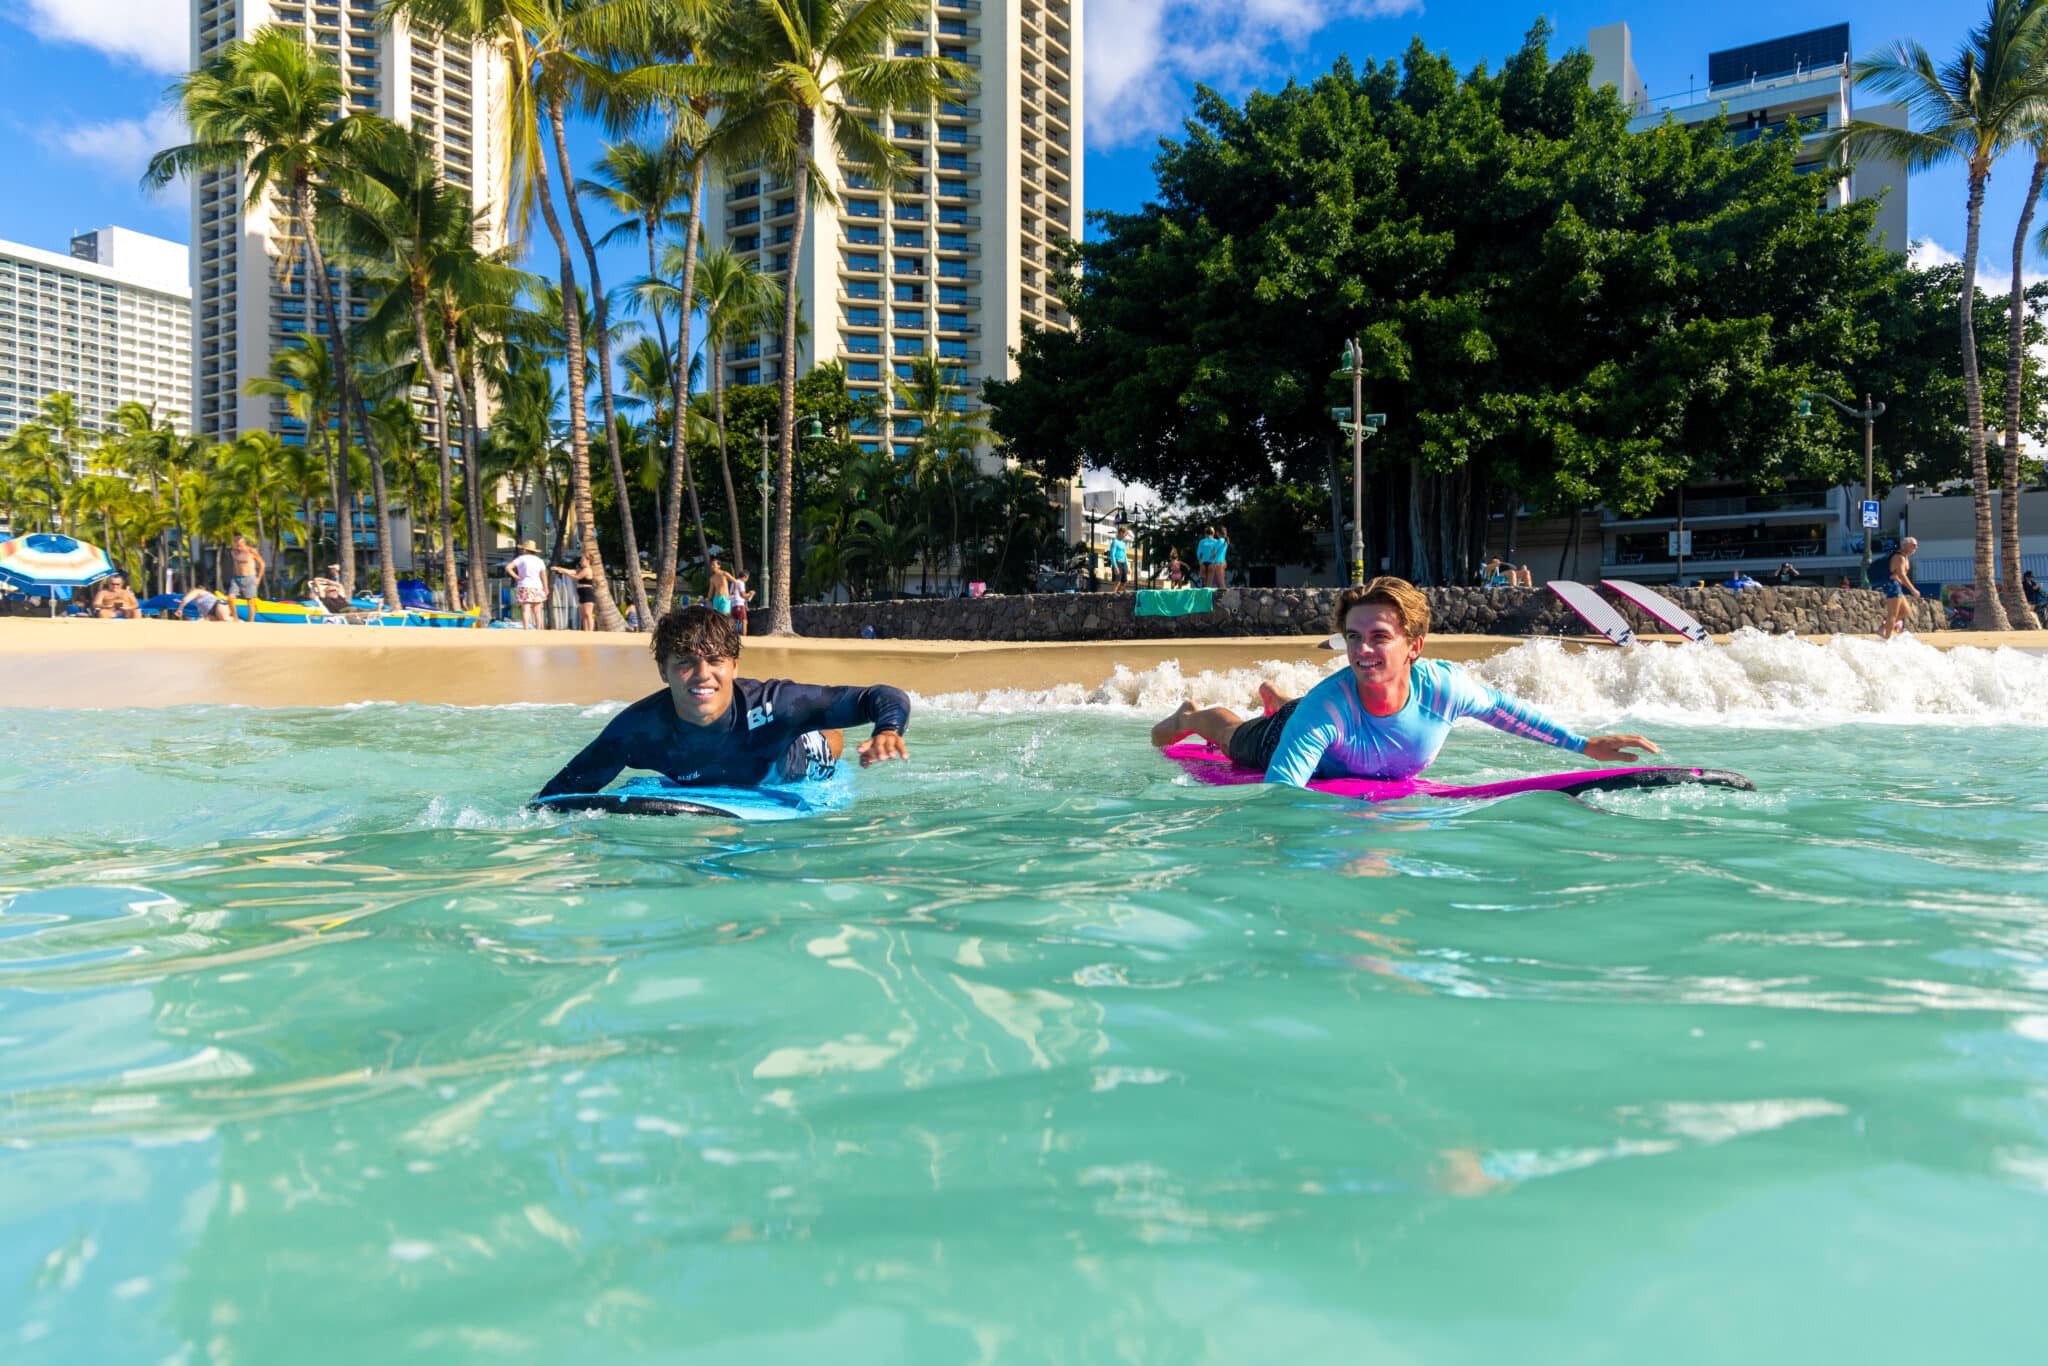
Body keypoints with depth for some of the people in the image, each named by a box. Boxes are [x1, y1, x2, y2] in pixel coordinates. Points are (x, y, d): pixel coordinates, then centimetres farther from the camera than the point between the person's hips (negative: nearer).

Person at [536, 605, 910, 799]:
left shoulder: (773, 703, -47)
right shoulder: (638, 727, -42)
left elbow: (888, 698, -48)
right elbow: (563, 789, -29)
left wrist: (888, 730, -70)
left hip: (788, 772, -1)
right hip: (693, 786, 2)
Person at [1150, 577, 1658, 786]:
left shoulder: (1444, 686, -39)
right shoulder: (1327, 707, -50)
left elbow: (1502, 709, -17)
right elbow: (1277, 792, -54)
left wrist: (1585, 745, -12)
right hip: (1295, 742, -4)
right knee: (1231, 734, 29)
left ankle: (1277, 699, 72)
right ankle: (1189, 714, 60)